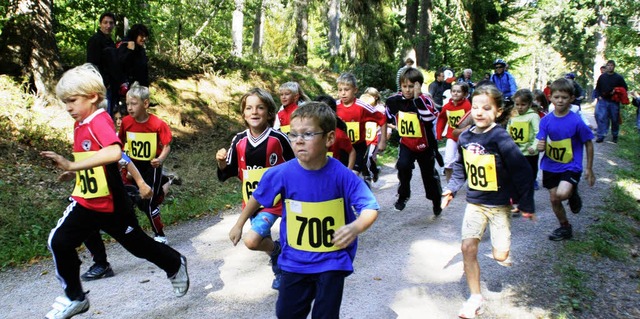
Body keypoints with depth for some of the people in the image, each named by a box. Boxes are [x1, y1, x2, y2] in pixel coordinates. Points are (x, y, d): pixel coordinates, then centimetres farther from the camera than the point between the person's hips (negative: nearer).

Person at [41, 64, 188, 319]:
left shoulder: (100, 121, -22)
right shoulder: (80, 124, 5)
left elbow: (114, 153, -42)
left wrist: (73, 165, -43)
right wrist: (71, 168, 8)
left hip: (112, 204, -7)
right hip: (85, 202, 7)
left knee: (138, 244, 11)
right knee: (59, 242, -6)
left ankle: (175, 265, 39)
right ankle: (74, 298, 12)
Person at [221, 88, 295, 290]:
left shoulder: (278, 139, -15)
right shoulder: (239, 141, -4)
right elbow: (227, 173, 5)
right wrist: (221, 162, -16)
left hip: (274, 201, -5)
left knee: (251, 240, -22)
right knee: (263, 242, 20)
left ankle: (277, 249, 9)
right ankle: (280, 269, 48)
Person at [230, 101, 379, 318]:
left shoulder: (342, 175, -21)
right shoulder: (282, 174, -15)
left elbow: (370, 207, -20)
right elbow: (257, 198, 3)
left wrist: (356, 227, -41)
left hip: (332, 261, -2)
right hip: (295, 261, 2)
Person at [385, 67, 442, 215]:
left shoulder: (425, 100, -19)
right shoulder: (394, 101, -7)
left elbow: (430, 118, -39)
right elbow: (388, 118, 11)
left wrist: (418, 98, -39)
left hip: (425, 144, -1)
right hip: (405, 143, 2)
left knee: (429, 174, 13)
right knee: (403, 166, -26)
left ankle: (436, 200, 40)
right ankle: (403, 195, -1)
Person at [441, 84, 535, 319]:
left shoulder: (501, 139, -21)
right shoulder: (465, 137, -4)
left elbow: (522, 172, -16)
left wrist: (526, 205, -12)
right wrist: (451, 189, 6)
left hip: (499, 204, -4)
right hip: (475, 202, 4)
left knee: (500, 255, -2)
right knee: (468, 247, -5)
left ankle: (502, 250, 37)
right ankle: (476, 298, 9)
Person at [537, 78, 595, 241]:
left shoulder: (576, 121, -16)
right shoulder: (546, 120, -6)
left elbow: (588, 144, -5)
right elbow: (542, 144, -3)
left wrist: (589, 169, -1)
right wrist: (540, 146, -28)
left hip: (571, 166, -4)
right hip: (550, 165, 4)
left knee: (562, 194, -26)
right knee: (554, 199, 10)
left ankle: (573, 195, 11)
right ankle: (565, 227, 33)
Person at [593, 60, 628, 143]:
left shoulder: (618, 77, 0)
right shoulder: (602, 76, 7)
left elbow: (625, 88, 3)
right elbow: (597, 88, 16)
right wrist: (598, 96, 2)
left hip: (614, 102, -1)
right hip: (603, 101, 1)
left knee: (615, 119, 7)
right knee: (601, 118, -9)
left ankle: (615, 136, 21)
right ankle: (601, 136, -6)